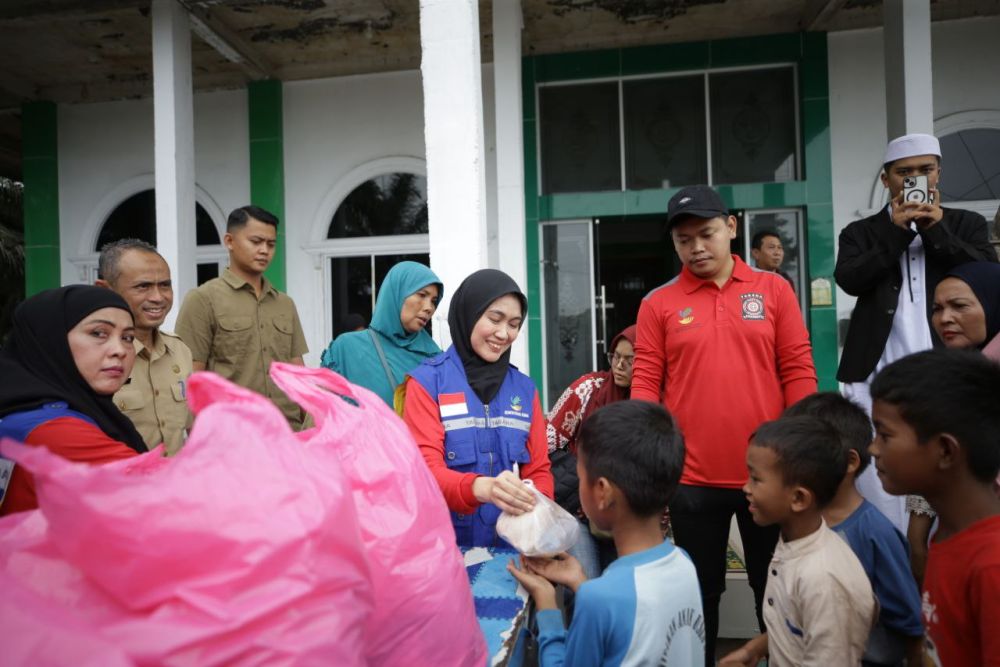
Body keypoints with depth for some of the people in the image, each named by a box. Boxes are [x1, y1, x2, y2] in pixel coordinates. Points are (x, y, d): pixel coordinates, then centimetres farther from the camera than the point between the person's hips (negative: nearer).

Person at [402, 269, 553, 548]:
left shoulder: (525, 388, 7)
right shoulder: (426, 382, -6)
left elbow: (539, 470, 6)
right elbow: (425, 470, -14)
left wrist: (538, 511, -16)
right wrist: (480, 487, -34)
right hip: (446, 545, -3)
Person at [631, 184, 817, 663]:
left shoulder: (774, 289, 3)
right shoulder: (657, 304, 1)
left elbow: (798, 372, 2)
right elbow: (645, 383, -2)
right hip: (693, 478, 0)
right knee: (700, 593, 16)